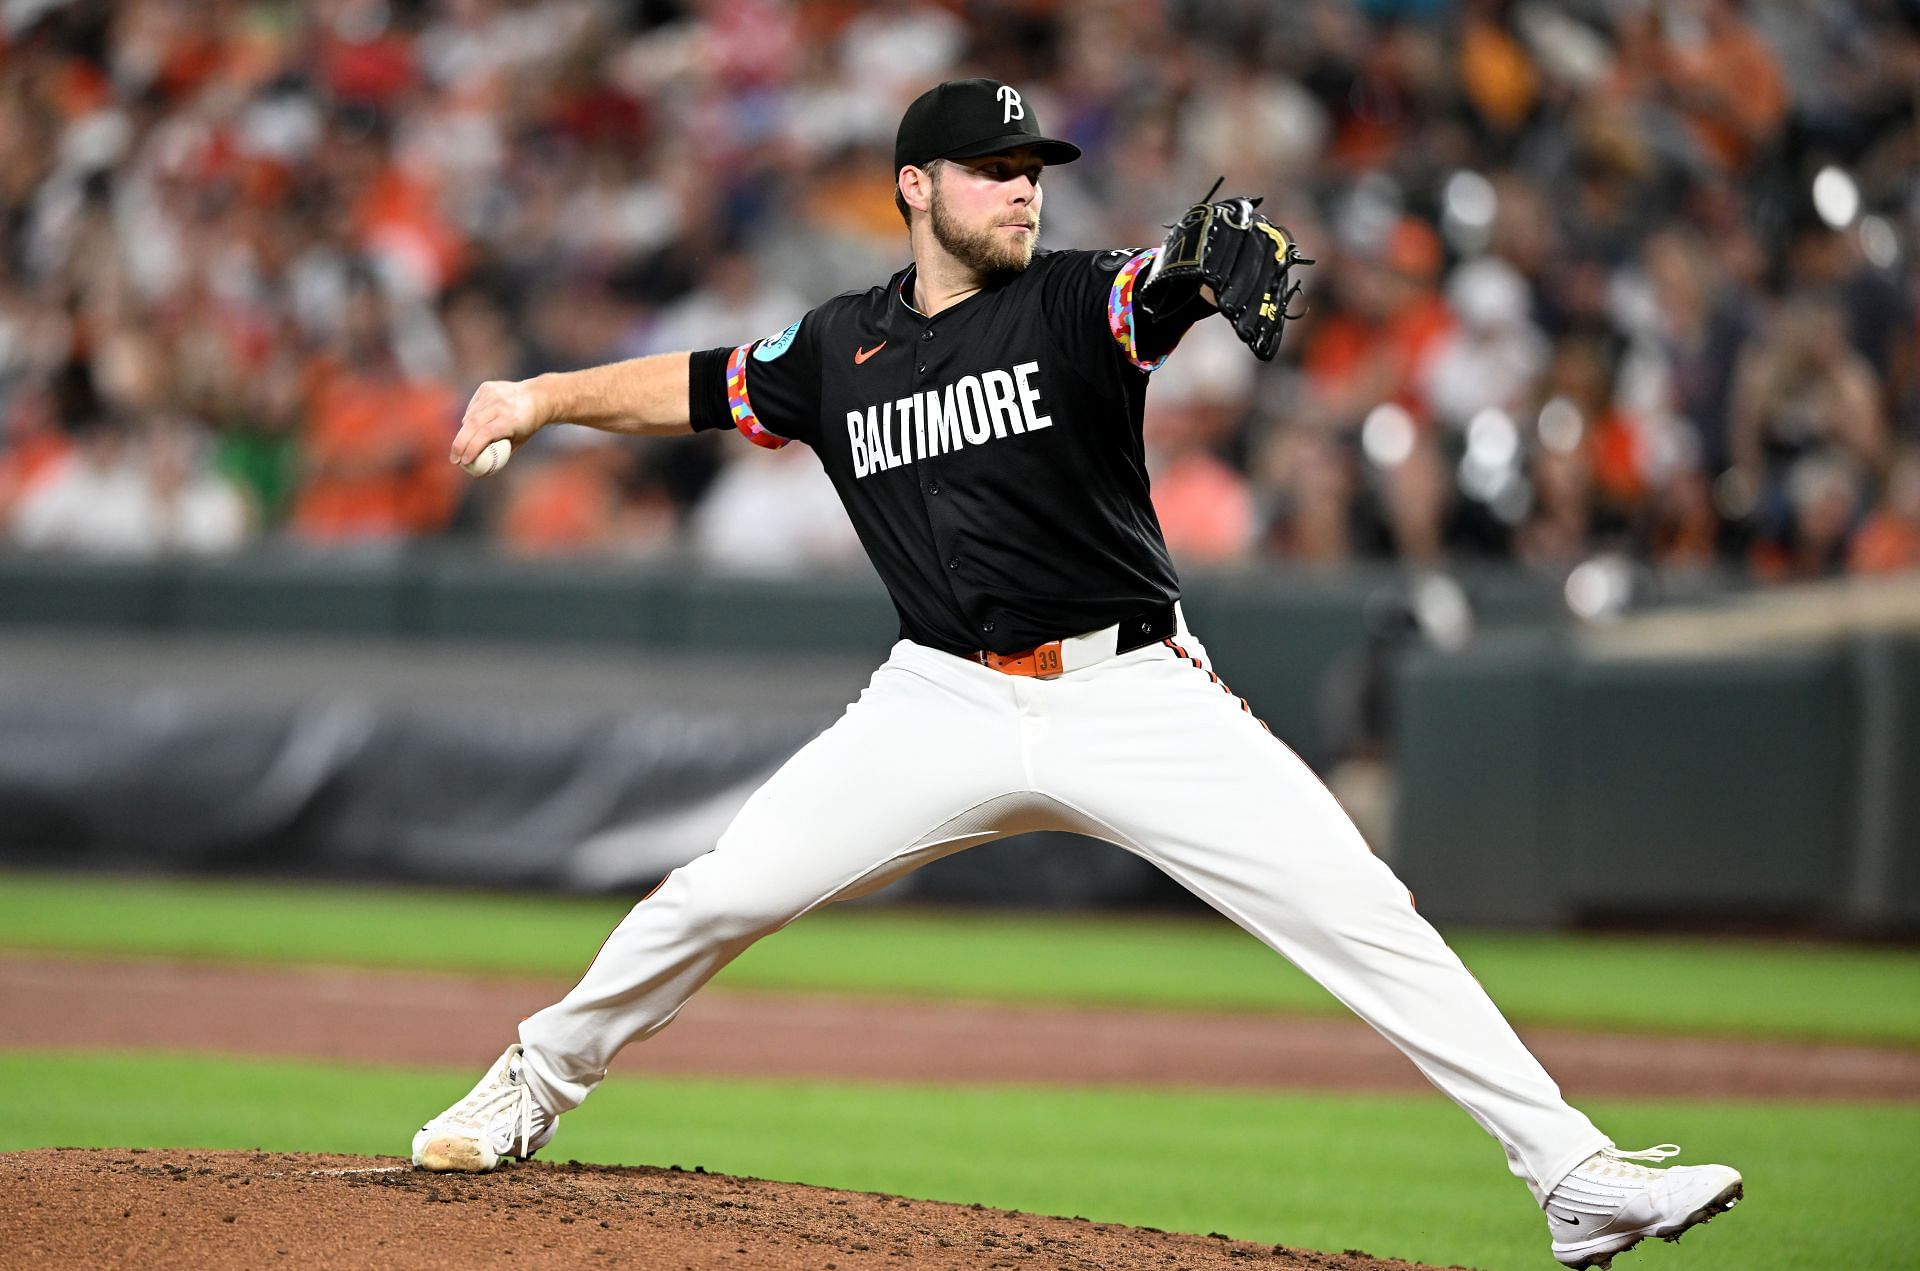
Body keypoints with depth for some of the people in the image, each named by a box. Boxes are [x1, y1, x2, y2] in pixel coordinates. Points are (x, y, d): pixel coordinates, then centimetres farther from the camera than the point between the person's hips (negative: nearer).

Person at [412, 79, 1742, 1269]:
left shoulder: (1073, 302, -5)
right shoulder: (842, 349, 6)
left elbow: (1170, 286, -27)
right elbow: (698, 386, 21)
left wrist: (1218, 250, -50)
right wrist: (546, 396, 10)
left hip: (1135, 700, -2)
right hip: (946, 705, 2)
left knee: (1364, 917, -13)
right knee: (717, 898, -3)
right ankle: (532, 1089, 22)